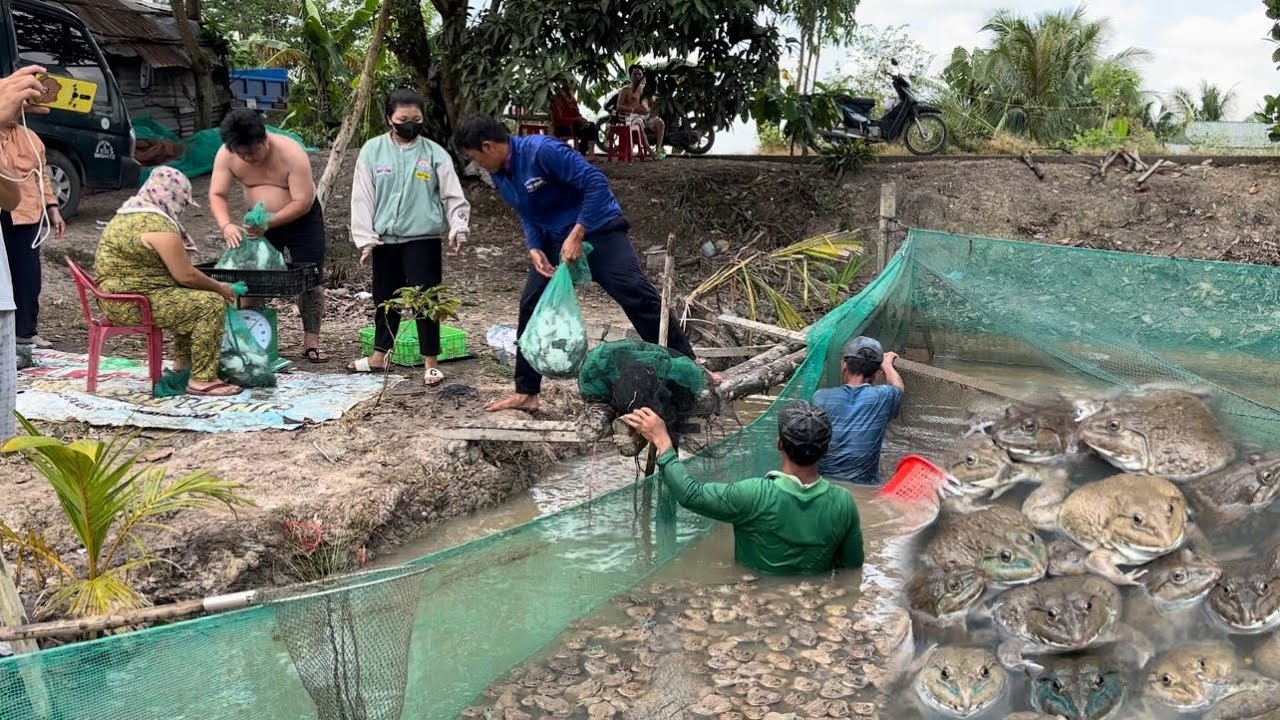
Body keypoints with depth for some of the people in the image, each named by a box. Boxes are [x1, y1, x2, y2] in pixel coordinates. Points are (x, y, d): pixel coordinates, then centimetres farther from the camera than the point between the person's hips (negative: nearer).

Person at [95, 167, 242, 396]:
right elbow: (186, 276, -16)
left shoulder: (127, 214, 15)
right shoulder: (159, 225, -17)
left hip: (114, 298, 11)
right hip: (135, 304, -11)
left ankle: (183, 362, 35)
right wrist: (219, 288, 1)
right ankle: (202, 380, -13)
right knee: (211, 304, -13)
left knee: (190, 299, 26)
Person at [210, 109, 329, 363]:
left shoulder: (291, 152, -29)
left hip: (301, 219, -3)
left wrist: (268, 223, -35)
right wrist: (226, 225, -33)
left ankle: (311, 342, 4)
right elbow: (217, 195, -13)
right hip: (260, 223, 4)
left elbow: (303, 202, -28)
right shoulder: (226, 156, -17)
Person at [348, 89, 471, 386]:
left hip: (423, 239, -2)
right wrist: (365, 237, -6)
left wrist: (458, 228, -16)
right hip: (385, 240, 3)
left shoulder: (435, 153, -1)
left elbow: (453, 196, -1)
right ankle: (380, 355, 31)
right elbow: (362, 197, 1)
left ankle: (431, 363, 5)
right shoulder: (372, 151, 2)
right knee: (385, 299, 15)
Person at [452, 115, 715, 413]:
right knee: (531, 307, 3)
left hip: (598, 230, -8)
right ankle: (526, 393, 13)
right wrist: (534, 249, -8)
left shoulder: (541, 150, -24)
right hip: (555, 240, 8)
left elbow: (596, 182, -26)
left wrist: (577, 235, -28)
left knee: (637, 295, -18)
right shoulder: (499, 176, 1)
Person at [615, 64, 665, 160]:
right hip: (631, 116, -4)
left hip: (646, 116, 4)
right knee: (639, 124, -40)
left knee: (660, 122, -26)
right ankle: (651, 152, -47)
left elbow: (653, 106, 18)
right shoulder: (625, 90, 8)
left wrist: (648, 109, -8)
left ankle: (658, 149, -38)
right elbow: (619, 107, -4)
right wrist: (634, 109, -20)